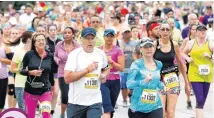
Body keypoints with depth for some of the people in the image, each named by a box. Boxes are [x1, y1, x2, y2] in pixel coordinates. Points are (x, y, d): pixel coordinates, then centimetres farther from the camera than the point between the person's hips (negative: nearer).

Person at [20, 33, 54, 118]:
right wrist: (31, 72, -19)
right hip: (30, 90, 0)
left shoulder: (50, 56, -1)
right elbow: (21, 70, -1)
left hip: (45, 90, 0)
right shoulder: (29, 54, -7)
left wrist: (53, 86, 16)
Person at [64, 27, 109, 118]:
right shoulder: (74, 54, -10)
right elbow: (67, 78, -19)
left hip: (95, 101, 2)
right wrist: (87, 70, -19)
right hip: (76, 102, -2)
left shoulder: (101, 54, 4)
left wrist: (104, 75, 1)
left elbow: (106, 69, 25)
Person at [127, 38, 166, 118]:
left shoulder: (159, 65, 6)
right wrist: (143, 82, -37)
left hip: (155, 106, 2)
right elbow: (129, 83, -20)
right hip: (138, 107, -2)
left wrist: (162, 86, 4)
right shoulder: (137, 64, -8)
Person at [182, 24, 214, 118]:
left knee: (202, 100, 13)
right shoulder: (191, 43, 2)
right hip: (195, 75, -2)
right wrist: (187, 58, -2)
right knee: (200, 100, -13)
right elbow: (183, 53, 17)